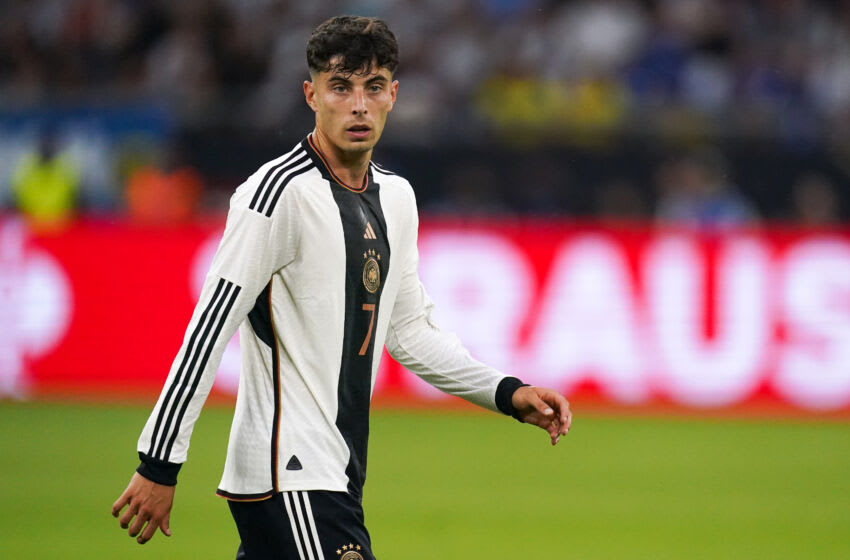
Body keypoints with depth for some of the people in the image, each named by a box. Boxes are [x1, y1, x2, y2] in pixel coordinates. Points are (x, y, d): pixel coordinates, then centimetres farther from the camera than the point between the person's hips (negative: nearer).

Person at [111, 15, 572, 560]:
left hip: (337, 472, 8)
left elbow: (410, 330, 24)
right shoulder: (280, 191, -12)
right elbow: (209, 331, -15)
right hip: (289, 475, -8)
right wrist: (158, 463, -17)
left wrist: (509, 393, 13)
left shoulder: (395, 196, 14)